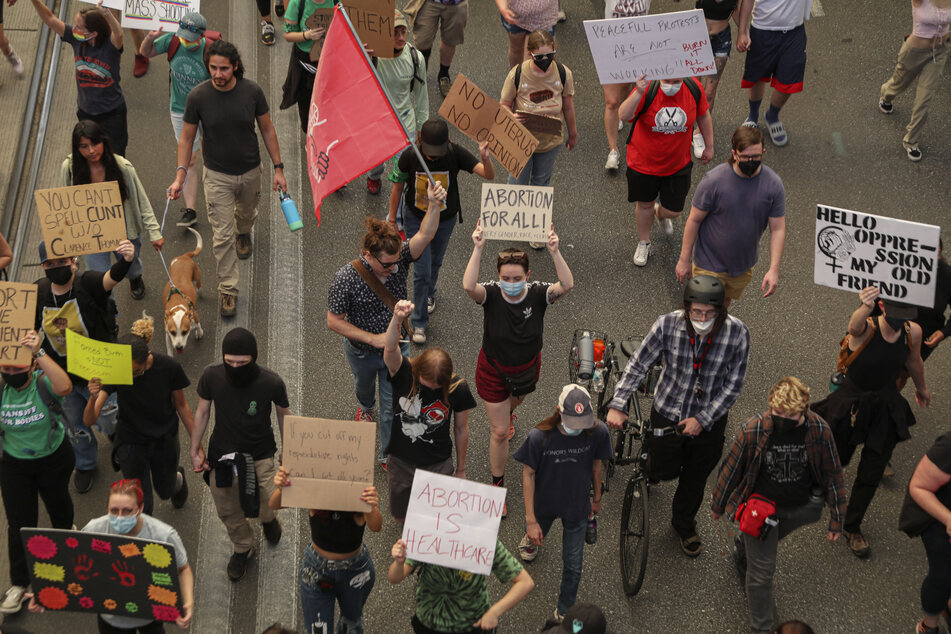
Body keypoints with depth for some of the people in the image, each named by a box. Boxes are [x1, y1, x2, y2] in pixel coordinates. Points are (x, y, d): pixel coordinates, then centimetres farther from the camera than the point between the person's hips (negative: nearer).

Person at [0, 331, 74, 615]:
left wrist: (39, 352, -58)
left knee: (58, 503, 26)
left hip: (53, 460, -2)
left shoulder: (43, 383, -27)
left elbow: (65, 386, -51)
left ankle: (65, 532, 61)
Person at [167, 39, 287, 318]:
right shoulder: (198, 96, -18)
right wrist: (180, 175, -14)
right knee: (223, 236, -2)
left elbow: (267, 130, -3)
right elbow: (187, 137, -6)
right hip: (217, 175, -2)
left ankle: (243, 232, 66)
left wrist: (278, 168, -3)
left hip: (250, 171, 2)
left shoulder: (252, 91, -16)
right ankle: (228, 290, 10)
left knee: (247, 212, 30)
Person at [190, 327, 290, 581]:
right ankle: (243, 548, 48)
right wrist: (195, 450, 6)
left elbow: (284, 414, -3)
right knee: (228, 511, 17)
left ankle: (268, 519, 40)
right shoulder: (211, 376, -19)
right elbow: (202, 412, -1)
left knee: (265, 509, -1)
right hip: (222, 454, 2)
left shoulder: (272, 383, -23)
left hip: (260, 455, -2)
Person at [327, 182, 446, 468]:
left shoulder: (398, 259, -22)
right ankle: (365, 407, 67)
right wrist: (373, 338, -26)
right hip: (363, 352, -1)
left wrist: (434, 205, -55)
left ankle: (388, 455, 33)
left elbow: (425, 235, -37)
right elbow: (334, 321, -23)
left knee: (393, 405, 10)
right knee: (364, 385, 31)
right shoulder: (346, 278, -29)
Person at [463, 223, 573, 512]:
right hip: (493, 370, -2)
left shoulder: (538, 294, -25)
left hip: (527, 368, 3)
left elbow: (567, 285, -44)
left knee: (514, 402, 37)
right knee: (499, 432, 4)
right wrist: (478, 249, -56)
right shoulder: (491, 294, -28)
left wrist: (555, 252, -54)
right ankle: (498, 485, 24)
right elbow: (468, 285, -50)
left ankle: (507, 414, 75)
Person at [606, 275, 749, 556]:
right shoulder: (668, 324, -23)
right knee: (664, 471, 11)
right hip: (667, 412, -1)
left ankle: (684, 524, 47)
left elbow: (733, 385, -15)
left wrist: (703, 419, -19)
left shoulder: (737, 333, -23)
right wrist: (618, 405, -22)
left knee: (695, 479, 19)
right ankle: (648, 463, 49)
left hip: (708, 420, 1)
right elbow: (637, 365, -14)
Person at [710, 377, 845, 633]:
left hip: (799, 507, 3)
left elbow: (832, 474, -7)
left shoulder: (819, 431, -23)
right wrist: (717, 505, 3)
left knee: (767, 542, 29)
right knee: (762, 569, 3)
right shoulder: (752, 430, -28)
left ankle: (744, 547, 65)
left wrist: (837, 518, -1)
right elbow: (731, 469, -11)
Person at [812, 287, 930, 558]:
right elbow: (856, 324, -52)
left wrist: (921, 388, 27)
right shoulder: (866, 328, -26)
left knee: (871, 474, 9)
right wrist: (866, 307, -76)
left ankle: (852, 527, 32)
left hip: (886, 409, 3)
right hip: (851, 405, -3)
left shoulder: (913, 332, -13)